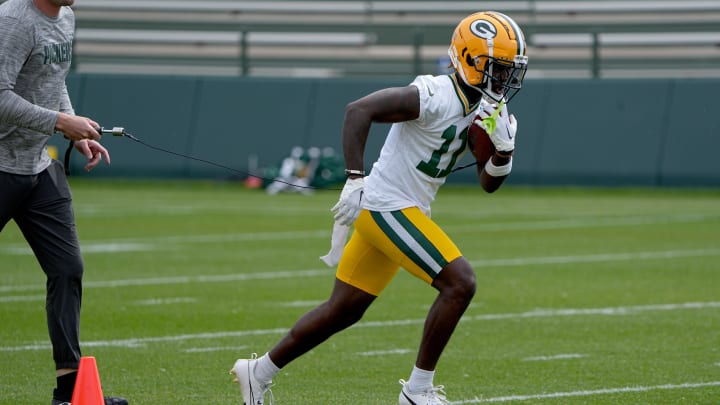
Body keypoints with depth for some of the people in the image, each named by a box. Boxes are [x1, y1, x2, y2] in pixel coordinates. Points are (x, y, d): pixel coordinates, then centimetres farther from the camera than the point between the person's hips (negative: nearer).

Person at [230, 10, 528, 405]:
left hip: (405, 212, 9)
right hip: (388, 208, -9)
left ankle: (259, 371, 28)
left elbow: (489, 182, 14)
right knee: (459, 283, -17)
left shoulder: (481, 110, 8)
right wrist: (354, 181, -28)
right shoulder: (437, 96, -20)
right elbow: (359, 109, -26)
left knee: (342, 311, 16)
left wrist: (504, 149, -8)